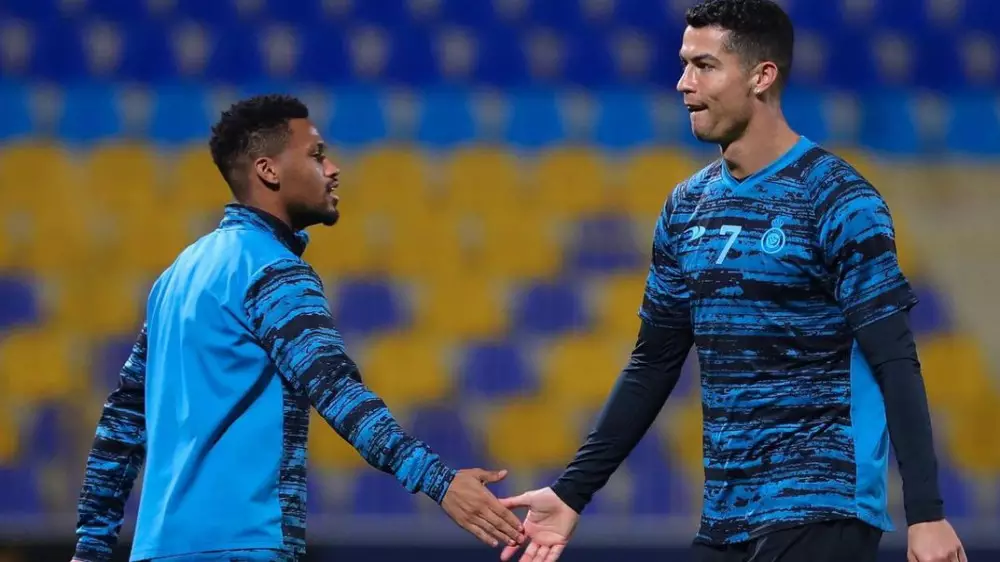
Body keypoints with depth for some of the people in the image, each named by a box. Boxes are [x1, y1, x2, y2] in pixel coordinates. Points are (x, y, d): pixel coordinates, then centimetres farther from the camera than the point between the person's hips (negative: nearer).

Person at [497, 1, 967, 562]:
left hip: (820, 511, -7)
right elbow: (654, 365, 17)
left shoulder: (837, 200, -9)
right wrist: (573, 491, 14)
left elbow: (896, 364, -13)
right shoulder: (686, 206, 11)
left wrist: (926, 513, -20)